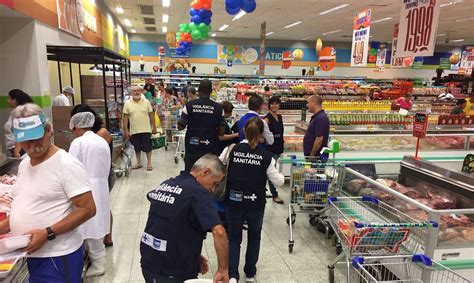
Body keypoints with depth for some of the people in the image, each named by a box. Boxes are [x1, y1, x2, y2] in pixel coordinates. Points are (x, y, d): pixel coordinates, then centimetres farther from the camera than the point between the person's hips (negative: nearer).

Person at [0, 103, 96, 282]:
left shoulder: (67, 165, -17)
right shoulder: (24, 164, 9)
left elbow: (88, 209, -20)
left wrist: (47, 233, -24)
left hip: (58, 258, -7)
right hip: (30, 255, 7)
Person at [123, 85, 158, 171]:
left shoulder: (146, 102, 0)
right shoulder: (127, 103, 0)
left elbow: (151, 115, 3)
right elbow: (125, 117, 0)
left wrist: (154, 127, 1)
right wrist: (125, 130, -5)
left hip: (146, 130, -1)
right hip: (134, 131, 1)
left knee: (147, 147, 3)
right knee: (137, 147, 12)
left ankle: (149, 163, 15)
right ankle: (139, 163, 25)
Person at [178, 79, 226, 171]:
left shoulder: (189, 105, -6)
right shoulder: (218, 108, -4)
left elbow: (180, 127, -3)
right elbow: (221, 132, -3)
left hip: (192, 147, 0)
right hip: (211, 148, 0)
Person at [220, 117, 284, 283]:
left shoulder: (231, 150, -8)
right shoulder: (266, 156, -10)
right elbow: (278, 182, -4)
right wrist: (280, 175, 17)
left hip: (234, 202, 0)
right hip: (256, 204, 0)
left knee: (234, 238, 17)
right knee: (254, 238, 22)